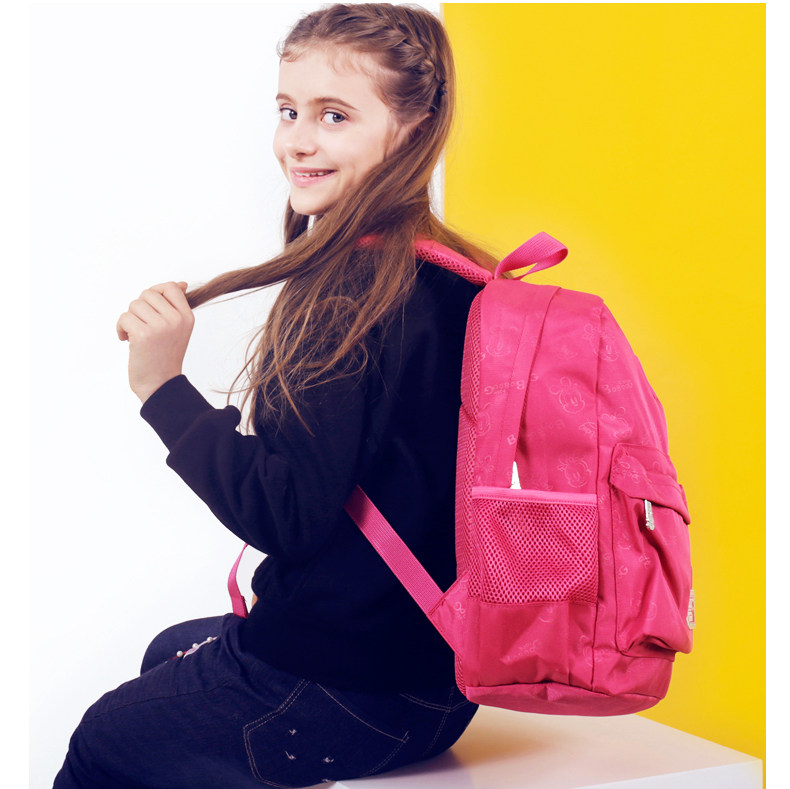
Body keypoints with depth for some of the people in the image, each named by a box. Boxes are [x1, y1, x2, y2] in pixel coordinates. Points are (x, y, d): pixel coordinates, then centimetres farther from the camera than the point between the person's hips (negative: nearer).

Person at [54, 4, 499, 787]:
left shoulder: (357, 296, -25)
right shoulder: (430, 274, 3)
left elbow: (289, 518, -28)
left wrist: (164, 387, -26)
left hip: (352, 687, -9)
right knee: (169, 655, 34)